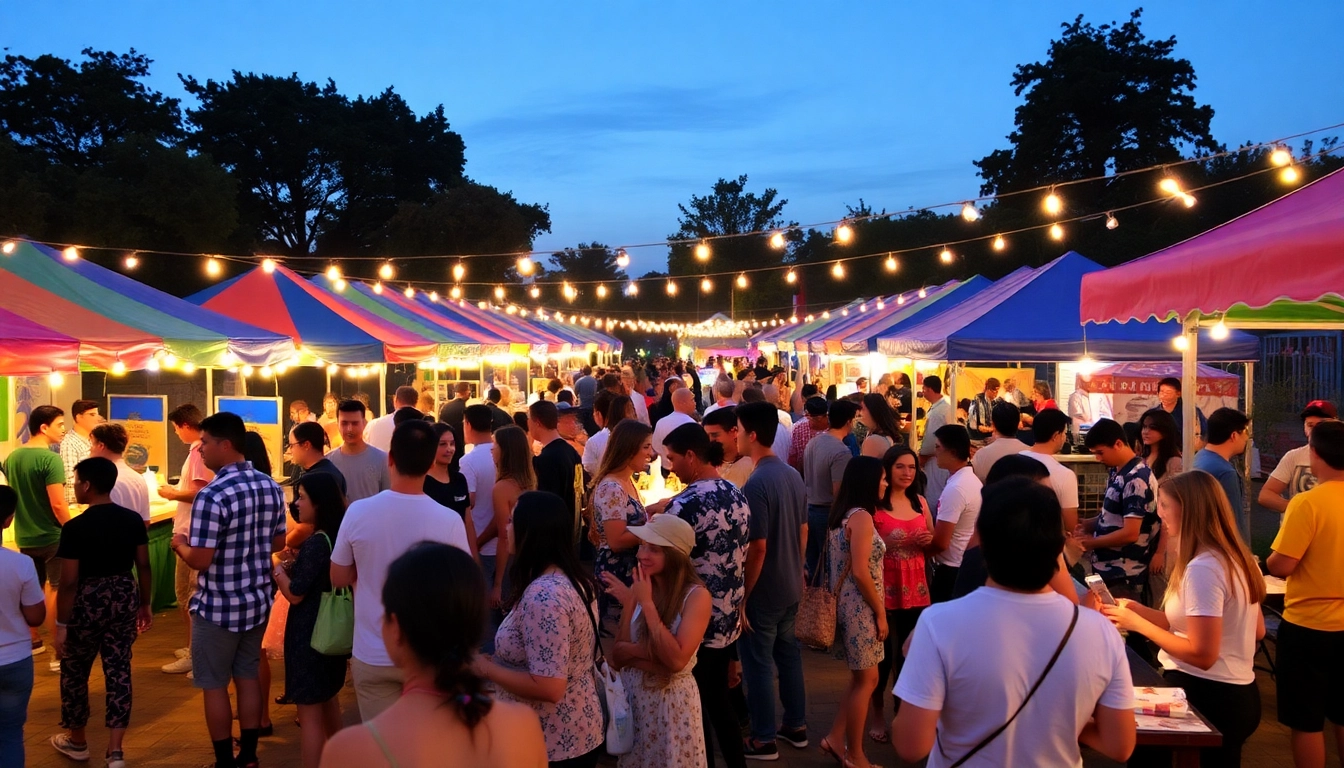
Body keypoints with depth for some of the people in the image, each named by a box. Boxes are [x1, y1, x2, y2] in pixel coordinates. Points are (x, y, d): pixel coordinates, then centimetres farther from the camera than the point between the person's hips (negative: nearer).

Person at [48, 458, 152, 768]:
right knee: (118, 670, 9)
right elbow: (143, 566, 4)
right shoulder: (133, 519, -3)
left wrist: (61, 623, -7)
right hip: (125, 598, 4)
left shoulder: (75, 528, -17)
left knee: (75, 672, 18)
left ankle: (76, 740, 35)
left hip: (88, 602, -4)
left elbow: (69, 582, -15)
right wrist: (144, 604, 15)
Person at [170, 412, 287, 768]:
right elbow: (278, 543, 10)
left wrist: (180, 543, -2)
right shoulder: (271, 486, 0)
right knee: (248, 676, 18)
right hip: (257, 602, 7)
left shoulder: (212, 495, -23)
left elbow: (200, 561, -21)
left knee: (215, 685, 9)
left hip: (218, 607, -6)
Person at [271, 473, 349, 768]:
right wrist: (287, 563, 6)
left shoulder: (315, 544, -22)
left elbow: (294, 594, -20)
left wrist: (275, 564, -6)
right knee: (327, 700, 23)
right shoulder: (336, 537, 5)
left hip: (309, 633, -10)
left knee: (309, 713, -2)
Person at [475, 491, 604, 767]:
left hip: (552, 742, -9)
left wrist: (487, 668, -16)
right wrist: (499, 661, 11)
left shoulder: (542, 595, -26)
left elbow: (548, 688, -28)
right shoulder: (572, 580, 2)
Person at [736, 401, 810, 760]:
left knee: (759, 663, 6)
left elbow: (757, 547, -23)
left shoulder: (756, 484, -24)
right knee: (788, 653, 20)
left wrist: (742, 596, -16)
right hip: (791, 586, 8)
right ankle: (796, 726, 33)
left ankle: (763, 740, 18)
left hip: (763, 592, -8)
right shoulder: (794, 475, 2)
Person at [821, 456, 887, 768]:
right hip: (861, 606, -9)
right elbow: (860, 572, -23)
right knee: (866, 680, 3)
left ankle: (835, 739, 22)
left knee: (862, 678, 18)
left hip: (849, 603, 9)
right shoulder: (861, 517, -19)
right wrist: (880, 612, -15)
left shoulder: (843, 514, 10)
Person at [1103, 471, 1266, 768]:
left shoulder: (1202, 568, -21)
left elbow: (1202, 654, -24)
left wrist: (1138, 624, -13)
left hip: (1207, 696, -10)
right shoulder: (1236, 557, 8)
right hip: (1236, 694, 10)